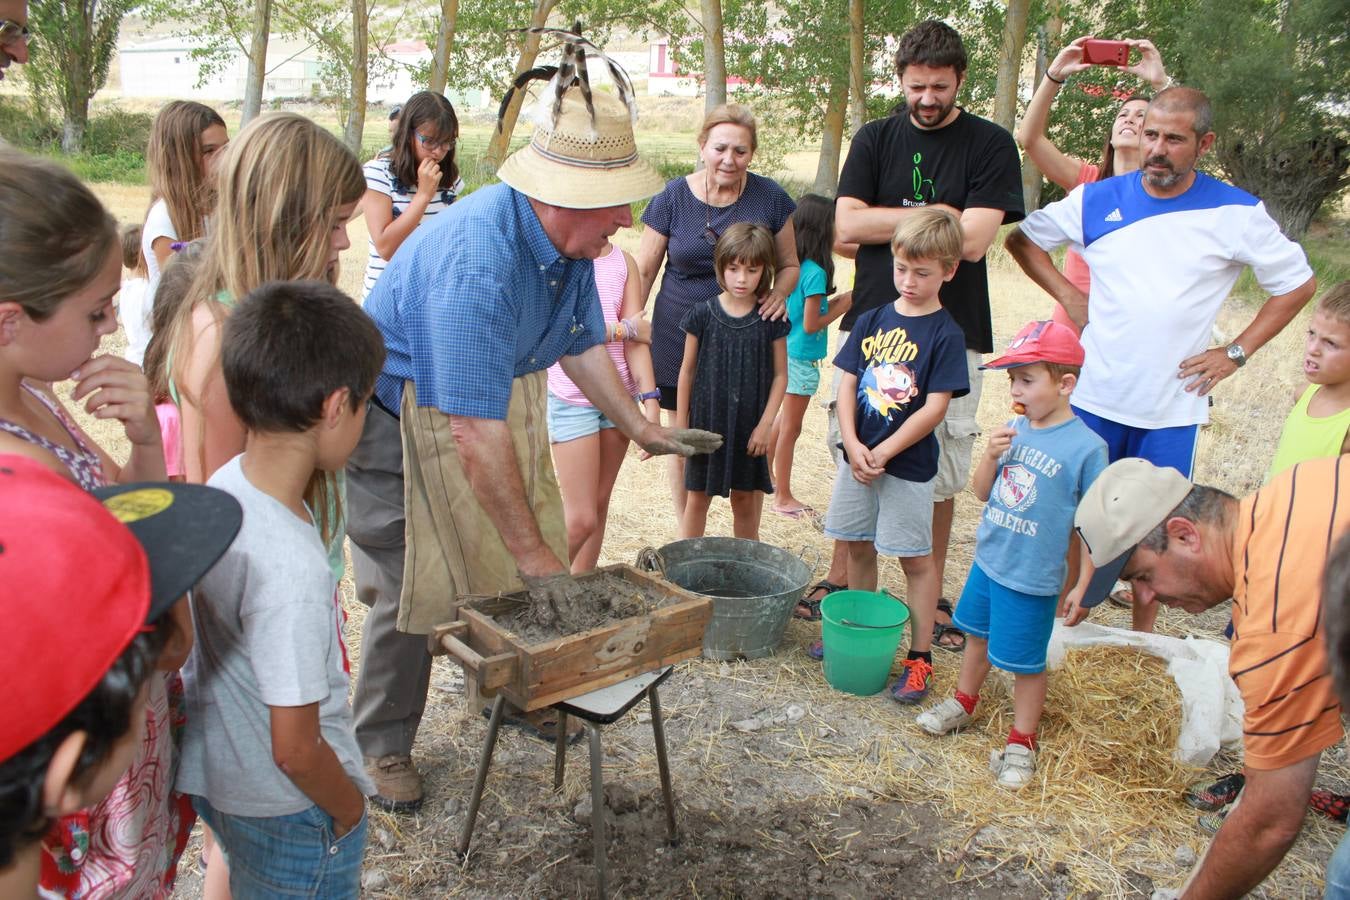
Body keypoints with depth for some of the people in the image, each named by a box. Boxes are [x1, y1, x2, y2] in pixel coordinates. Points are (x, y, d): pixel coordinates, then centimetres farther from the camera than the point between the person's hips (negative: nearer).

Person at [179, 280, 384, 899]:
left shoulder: (224, 488, -11)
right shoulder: (291, 569, -36)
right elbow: (297, 751, -25)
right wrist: (350, 808, -9)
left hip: (216, 774, 7)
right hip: (291, 809, -7)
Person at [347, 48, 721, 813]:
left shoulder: (571, 239, -9)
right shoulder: (478, 261, -36)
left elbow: (583, 343, 9)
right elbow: (476, 434, -36)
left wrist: (645, 430, 9)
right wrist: (535, 555, -31)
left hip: (497, 410, 8)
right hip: (401, 426, -7)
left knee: (530, 570, 11)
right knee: (409, 590, 1)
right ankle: (383, 743, 23)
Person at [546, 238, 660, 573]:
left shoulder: (624, 261, 5)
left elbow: (636, 338, -2)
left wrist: (651, 402, -12)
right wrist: (623, 329, -6)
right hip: (571, 398, -5)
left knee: (599, 506, 13)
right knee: (581, 519, -5)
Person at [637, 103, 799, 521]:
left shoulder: (769, 197, 0)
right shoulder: (673, 197, -1)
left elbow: (789, 264, 10)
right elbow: (644, 270, 4)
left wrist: (779, 293, -12)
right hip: (679, 340, 0)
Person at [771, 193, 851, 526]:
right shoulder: (815, 273, -21)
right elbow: (811, 324, -19)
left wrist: (839, 299, 5)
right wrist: (844, 305, -10)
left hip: (788, 352, 9)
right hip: (802, 358, -9)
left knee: (783, 419, 22)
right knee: (790, 427, 2)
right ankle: (783, 497, 13)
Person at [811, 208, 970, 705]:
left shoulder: (945, 334, -10)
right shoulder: (873, 319, 4)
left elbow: (935, 407, -14)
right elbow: (848, 383, 1)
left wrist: (883, 452, -16)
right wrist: (852, 445, -11)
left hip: (908, 464, -5)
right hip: (857, 455, 5)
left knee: (915, 559, 5)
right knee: (858, 547, 16)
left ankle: (920, 656, 15)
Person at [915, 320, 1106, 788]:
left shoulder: (1086, 447, -17)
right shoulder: (1014, 429, -2)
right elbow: (983, 493, 5)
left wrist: (1081, 587, -11)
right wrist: (991, 456, -14)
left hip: (1032, 578, -5)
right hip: (987, 560, 6)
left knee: (1025, 662, 8)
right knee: (977, 634, 23)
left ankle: (1022, 742, 28)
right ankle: (963, 703, 45)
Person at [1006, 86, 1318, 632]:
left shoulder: (1235, 213, -3)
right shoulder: (1097, 200, 0)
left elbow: (1298, 284, 6)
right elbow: (1021, 238, 12)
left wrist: (1236, 352, 0)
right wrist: (1066, 295, 2)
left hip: (1173, 408, 0)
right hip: (1093, 398, 1)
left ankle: (1142, 638, 27)